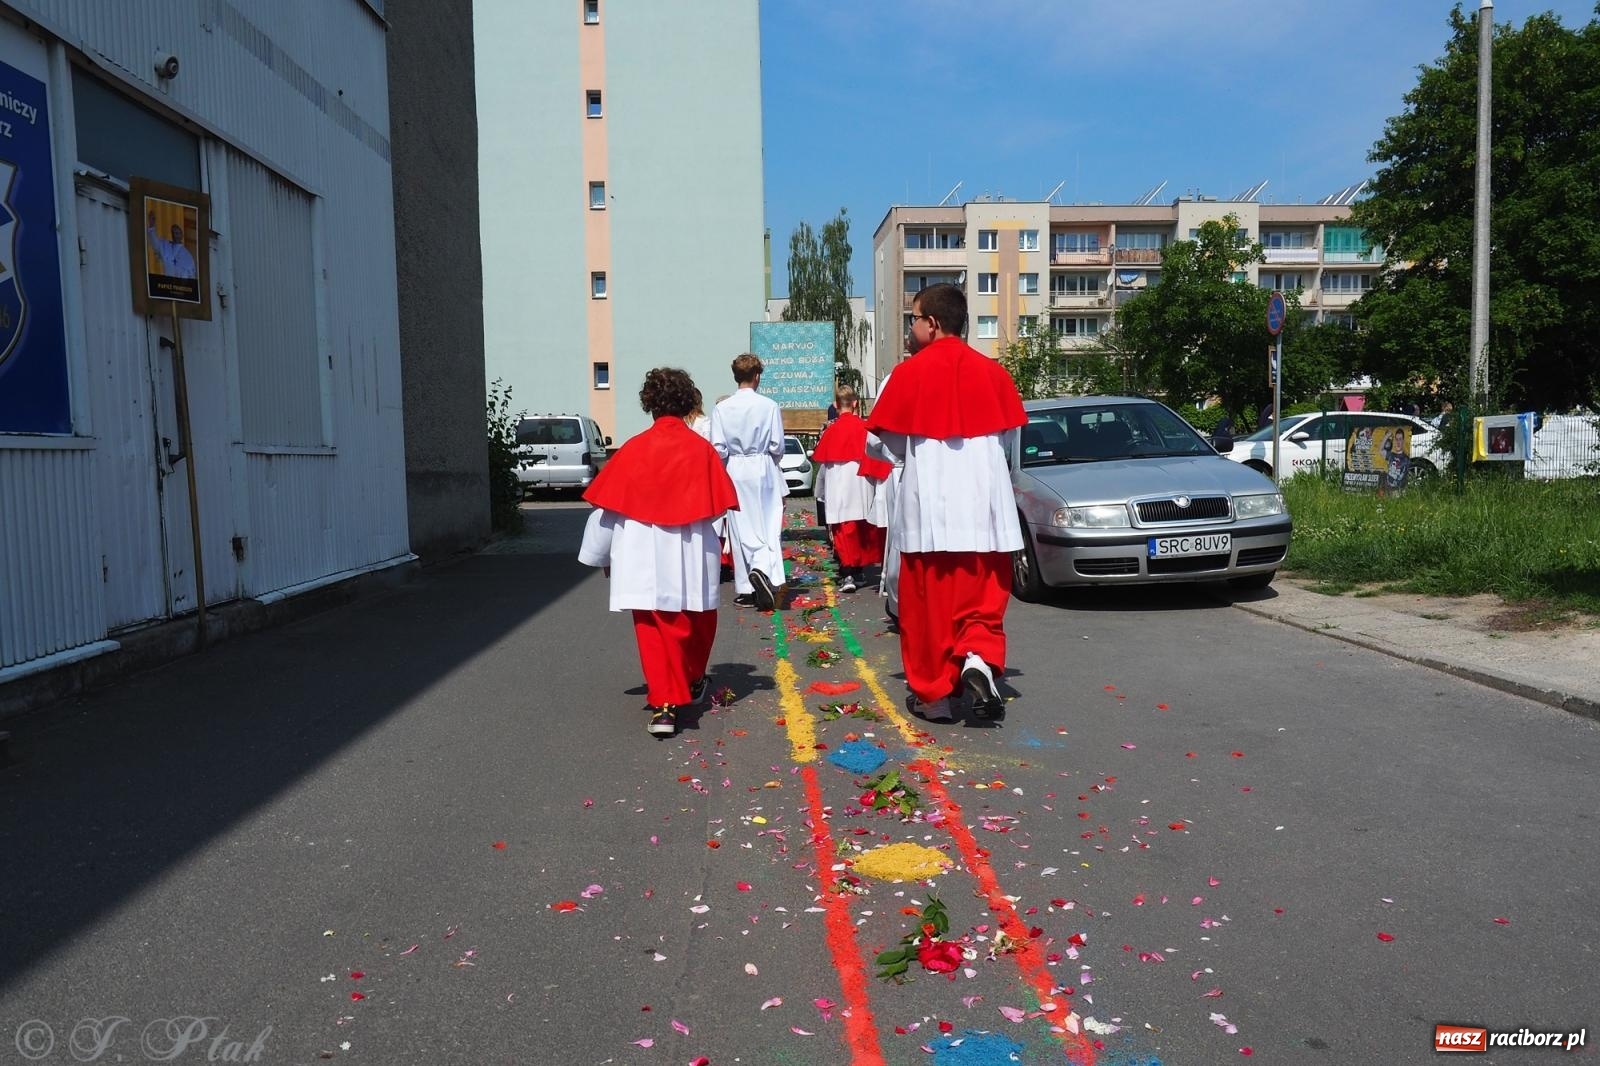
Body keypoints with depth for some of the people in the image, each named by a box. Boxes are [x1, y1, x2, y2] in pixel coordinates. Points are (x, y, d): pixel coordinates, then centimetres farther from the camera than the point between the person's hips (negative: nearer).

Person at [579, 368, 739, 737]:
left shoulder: (635, 449, -3)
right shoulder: (701, 449, -3)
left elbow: (608, 507, 1)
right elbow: (719, 506, -5)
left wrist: (601, 555, 13)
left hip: (644, 558, -1)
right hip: (692, 556, 1)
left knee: (654, 628, 6)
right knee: (697, 623, 22)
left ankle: (664, 704, -2)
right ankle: (692, 682, 40)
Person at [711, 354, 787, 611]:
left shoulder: (721, 409, -5)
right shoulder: (769, 406, -8)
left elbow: (718, 448, -5)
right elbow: (777, 446, -5)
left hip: (734, 472, 2)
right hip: (763, 470, -2)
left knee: (740, 529, 9)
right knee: (769, 526, 6)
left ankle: (745, 591, 13)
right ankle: (762, 568, -21)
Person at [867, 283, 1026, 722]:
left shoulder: (911, 372, -5)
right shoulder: (992, 371, 3)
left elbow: (888, 443, 2)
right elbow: (1008, 436, 12)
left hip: (927, 510, -2)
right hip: (984, 509, 2)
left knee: (927, 602, 8)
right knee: (982, 595, 12)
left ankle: (933, 694, 14)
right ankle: (978, 657, -13)